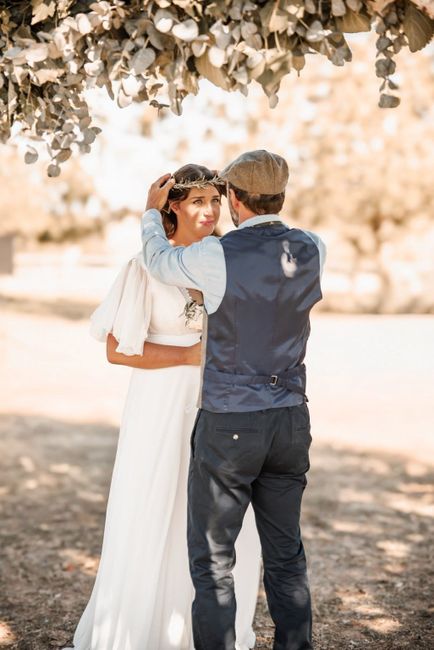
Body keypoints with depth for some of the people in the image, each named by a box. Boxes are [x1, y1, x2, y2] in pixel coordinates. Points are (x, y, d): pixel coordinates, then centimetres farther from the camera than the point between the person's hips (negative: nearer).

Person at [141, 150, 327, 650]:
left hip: (228, 426, -5)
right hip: (290, 421, 5)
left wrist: (152, 212, 25)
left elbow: (159, 263, 7)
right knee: (285, 553, 17)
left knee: (212, 560, 7)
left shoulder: (215, 257, -16)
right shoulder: (312, 250, -2)